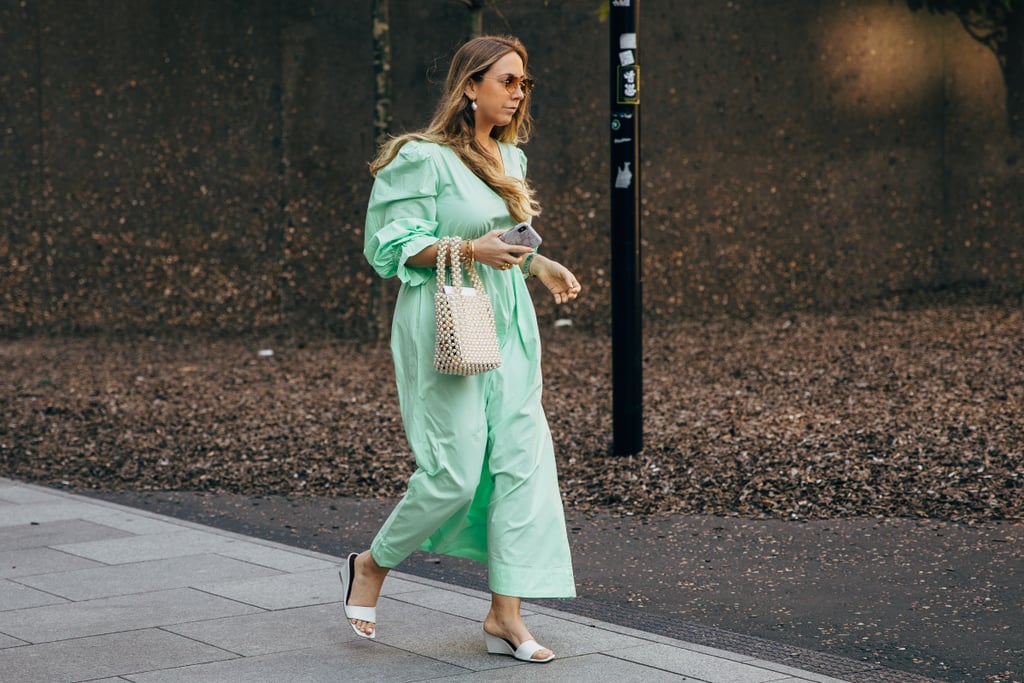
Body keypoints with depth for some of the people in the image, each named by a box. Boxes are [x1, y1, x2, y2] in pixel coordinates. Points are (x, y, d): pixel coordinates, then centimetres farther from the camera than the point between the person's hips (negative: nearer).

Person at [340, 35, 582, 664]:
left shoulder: (510, 158, 14)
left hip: (509, 324, 8)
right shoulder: (424, 158, -10)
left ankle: (505, 614, 4)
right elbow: (392, 244, -13)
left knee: (523, 460, -1)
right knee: (455, 471, -8)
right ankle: (372, 565, 19)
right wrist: (470, 249, -22)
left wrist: (542, 265, 8)